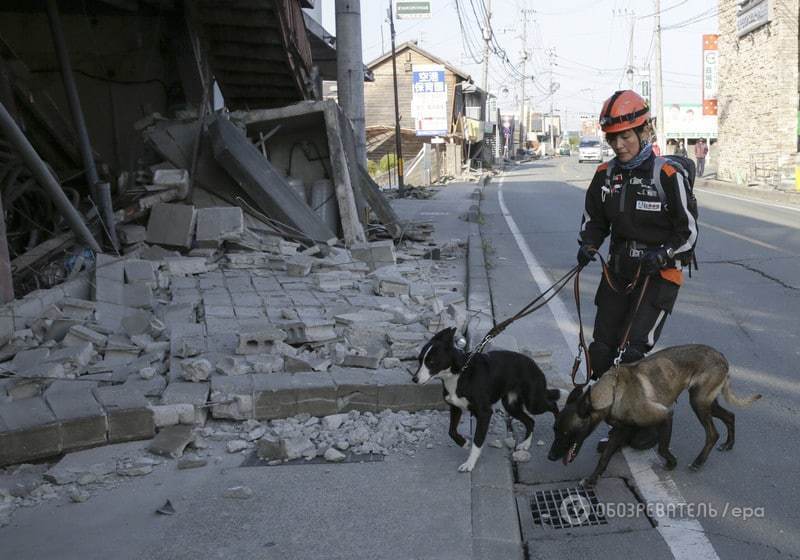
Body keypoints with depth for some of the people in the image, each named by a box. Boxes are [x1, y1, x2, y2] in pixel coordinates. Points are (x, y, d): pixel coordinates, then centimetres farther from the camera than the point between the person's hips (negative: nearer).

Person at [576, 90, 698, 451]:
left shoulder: (667, 176, -12)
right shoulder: (606, 175, 3)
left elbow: (688, 232, -5)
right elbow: (594, 220, 15)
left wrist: (662, 253, -21)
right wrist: (588, 246, -4)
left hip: (658, 276, -6)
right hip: (618, 274, 6)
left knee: (630, 356, -14)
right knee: (600, 354, 4)